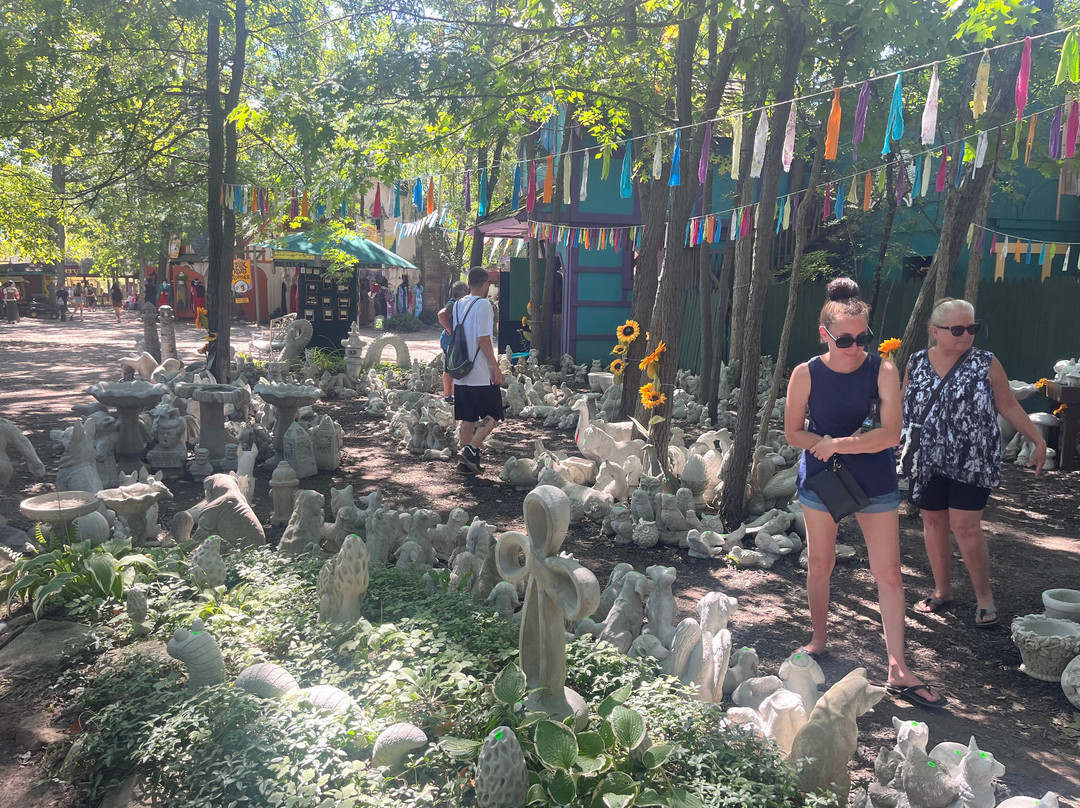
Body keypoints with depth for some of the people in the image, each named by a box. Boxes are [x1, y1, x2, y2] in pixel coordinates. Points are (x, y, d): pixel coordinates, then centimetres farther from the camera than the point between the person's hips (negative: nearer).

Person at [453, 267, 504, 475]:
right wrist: (496, 368, -12)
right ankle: (472, 449, -13)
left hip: (461, 373, 7)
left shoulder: (458, 305, 11)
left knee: (468, 419, 12)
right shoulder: (483, 304, -13)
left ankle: (466, 461, 13)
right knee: (492, 416, 3)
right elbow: (483, 340, -18)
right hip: (481, 374, -7)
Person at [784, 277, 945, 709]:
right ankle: (819, 640, 34)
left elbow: (890, 434, -18)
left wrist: (835, 444, -20)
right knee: (820, 564, 13)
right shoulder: (806, 374, -9)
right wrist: (829, 444, -16)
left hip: (875, 480, 0)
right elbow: (793, 432, -3)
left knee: (888, 571, -1)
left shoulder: (883, 371, -11)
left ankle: (898, 670, 7)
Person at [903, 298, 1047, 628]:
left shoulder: (986, 363, -3)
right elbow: (903, 408, 12)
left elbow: (1009, 406, 2)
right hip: (928, 463, 3)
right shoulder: (916, 363, 4)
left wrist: (1038, 440, -2)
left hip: (972, 463, -3)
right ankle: (942, 591, 27)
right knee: (933, 523, 10)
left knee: (965, 525, -6)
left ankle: (984, 596, 12)